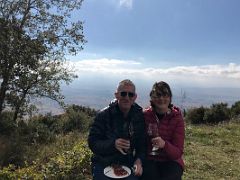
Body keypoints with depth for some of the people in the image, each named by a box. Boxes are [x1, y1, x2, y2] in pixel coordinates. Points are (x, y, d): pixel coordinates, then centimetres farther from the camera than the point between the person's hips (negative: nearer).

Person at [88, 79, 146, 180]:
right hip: (103, 165, -2)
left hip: (128, 164, 2)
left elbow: (142, 143, 2)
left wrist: (139, 160, -16)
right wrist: (113, 144, -27)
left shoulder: (139, 116, -2)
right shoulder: (103, 115, -11)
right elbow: (92, 142, -12)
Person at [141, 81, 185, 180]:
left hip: (170, 161, 1)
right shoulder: (145, 115, -4)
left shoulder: (177, 118, -4)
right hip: (149, 159, 0)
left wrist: (164, 145, -27)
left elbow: (178, 153, -7)